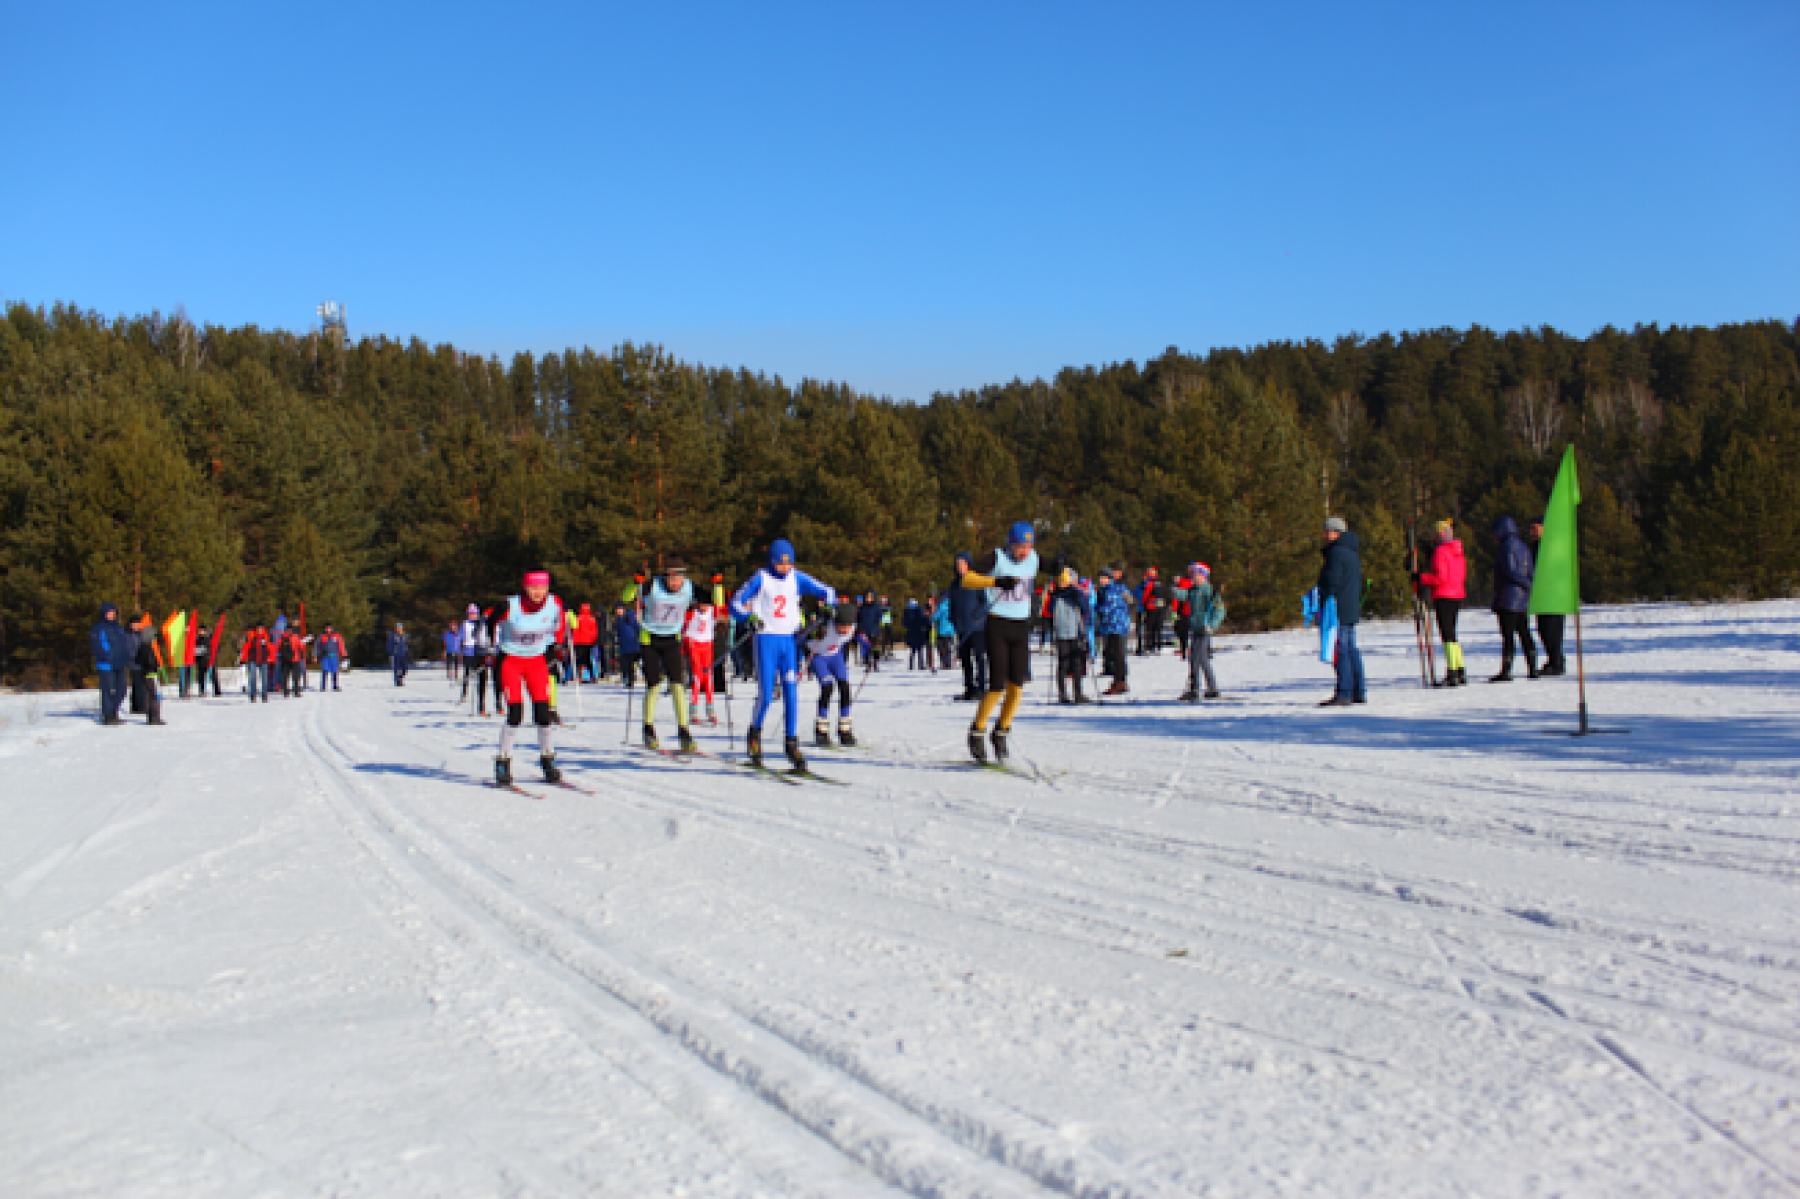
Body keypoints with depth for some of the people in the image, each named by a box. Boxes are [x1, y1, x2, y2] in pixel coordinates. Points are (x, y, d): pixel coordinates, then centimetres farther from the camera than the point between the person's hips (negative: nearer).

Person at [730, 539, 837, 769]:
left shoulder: (797, 578, 6)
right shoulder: (761, 578, -3)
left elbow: (826, 592, 8)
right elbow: (736, 603, -4)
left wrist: (828, 604, -14)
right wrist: (749, 616, -24)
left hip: (789, 640, 3)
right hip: (766, 639, -3)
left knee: (791, 694, -3)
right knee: (766, 695, -8)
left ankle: (792, 743, 4)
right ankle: (754, 733, 17)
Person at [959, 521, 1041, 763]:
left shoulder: (1034, 559, 5)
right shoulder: (997, 558, -9)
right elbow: (967, 579, -17)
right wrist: (996, 581, -29)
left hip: (1022, 627, 4)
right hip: (998, 627, -4)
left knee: (1017, 683, -8)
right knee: (998, 686, -9)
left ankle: (1001, 732, 9)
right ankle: (977, 732, 9)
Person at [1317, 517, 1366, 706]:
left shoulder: (1337, 552, -13)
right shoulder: (1352, 552, 19)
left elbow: (1332, 582, -17)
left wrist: (1324, 608, -14)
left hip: (1338, 610, -10)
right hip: (1351, 610, 10)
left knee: (1340, 650, -10)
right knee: (1350, 649, 13)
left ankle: (1343, 694, -12)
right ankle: (1359, 693, 16)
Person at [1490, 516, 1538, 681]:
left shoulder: (1506, 547, -11)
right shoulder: (1524, 547, 15)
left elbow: (1510, 571, -18)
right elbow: (1530, 573, 14)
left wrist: (1528, 585, -12)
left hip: (1508, 599, -8)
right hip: (1522, 599, 8)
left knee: (1507, 636, -8)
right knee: (1524, 634, 11)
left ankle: (1506, 671, -8)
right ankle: (1532, 669, 11)